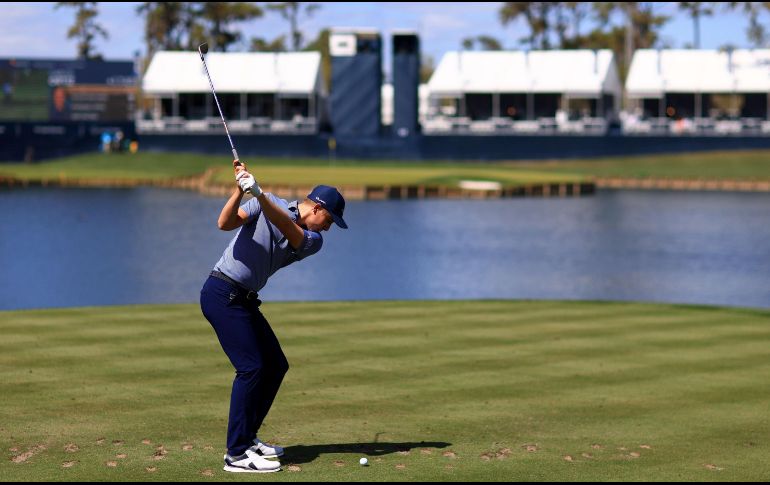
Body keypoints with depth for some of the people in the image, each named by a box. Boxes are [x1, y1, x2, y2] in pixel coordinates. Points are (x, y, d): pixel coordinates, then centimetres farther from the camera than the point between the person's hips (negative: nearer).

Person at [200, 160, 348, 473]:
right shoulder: (266, 203, -4)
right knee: (251, 367, -15)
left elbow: (288, 227, -15)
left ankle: (246, 438, 20)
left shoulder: (313, 241, 6)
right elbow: (225, 223, -15)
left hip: (245, 300, 8)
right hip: (222, 293, -8)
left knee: (275, 365, 9)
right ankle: (237, 454, -15)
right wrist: (240, 190, -30)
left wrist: (258, 193, -30)